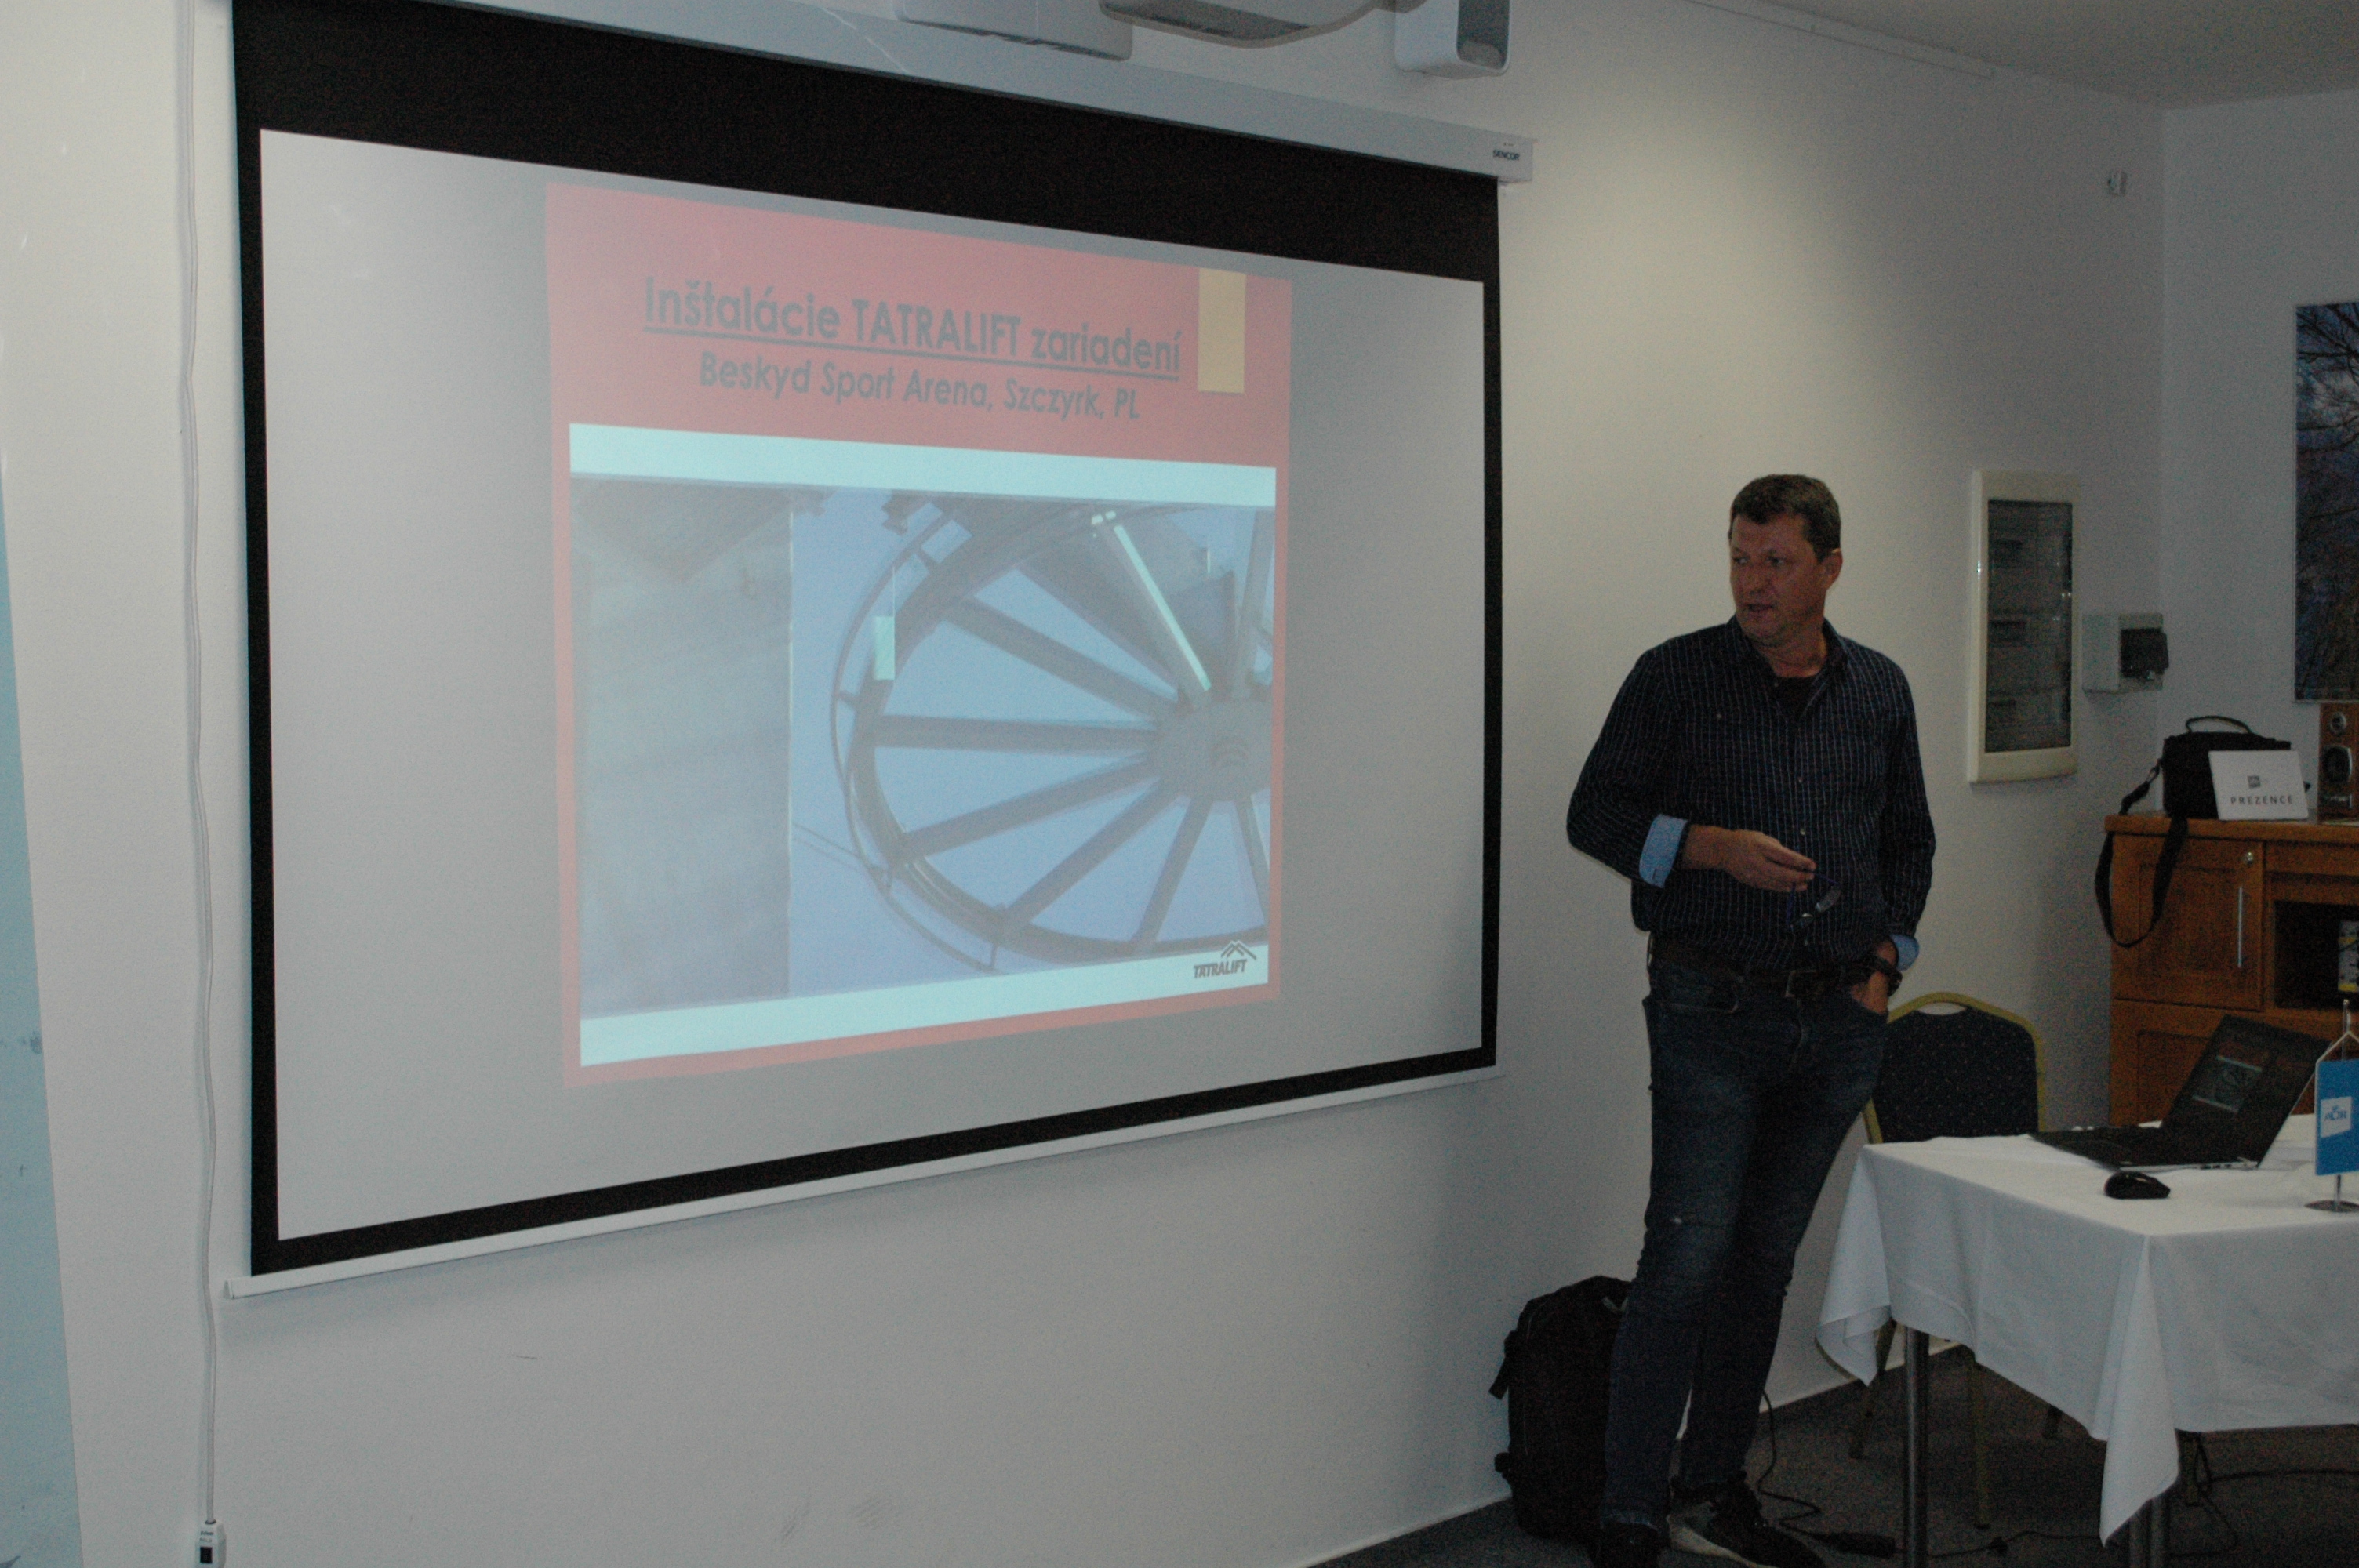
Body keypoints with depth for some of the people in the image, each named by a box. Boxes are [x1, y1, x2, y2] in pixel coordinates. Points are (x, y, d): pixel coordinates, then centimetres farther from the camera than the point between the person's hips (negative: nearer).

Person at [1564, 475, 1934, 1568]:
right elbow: (1595, 814, -2)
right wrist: (1713, 847, -17)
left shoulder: (1879, 691, 10)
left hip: (1838, 1020, 4)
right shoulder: (1674, 677, -2)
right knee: (1688, 1255, -9)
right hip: (1712, 1013, -4)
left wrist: (1886, 961, 8)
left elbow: (1909, 842, 20)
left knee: (1767, 1256, 11)